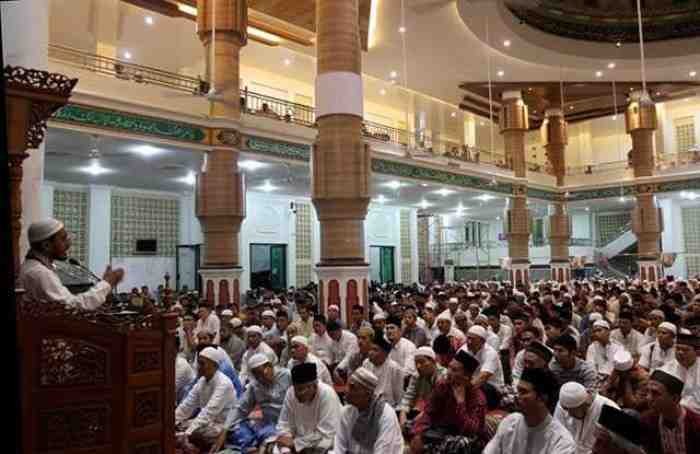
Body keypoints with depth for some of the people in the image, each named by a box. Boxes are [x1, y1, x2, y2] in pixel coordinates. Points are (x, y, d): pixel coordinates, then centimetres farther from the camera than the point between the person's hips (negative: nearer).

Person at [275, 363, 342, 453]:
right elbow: (284, 424, 0)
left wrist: (295, 443, -18)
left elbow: (325, 434, -21)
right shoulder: (290, 393, -8)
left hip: (321, 447, -4)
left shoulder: (328, 394, -22)